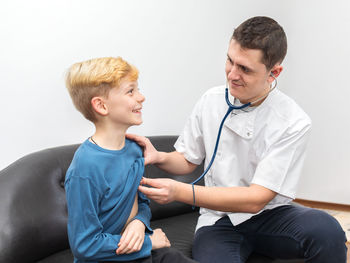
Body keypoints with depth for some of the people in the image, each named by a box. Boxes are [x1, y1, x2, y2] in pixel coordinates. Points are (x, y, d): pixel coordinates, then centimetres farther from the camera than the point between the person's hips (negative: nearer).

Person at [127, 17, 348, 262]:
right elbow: (188, 160, 12)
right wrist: (159, 157, -12)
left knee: (326, 229, -32)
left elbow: (256, 198, -18)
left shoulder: (293, 123, -14)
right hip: (219, 219, 1)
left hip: (269, 215, -1)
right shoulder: (211, 100, -1)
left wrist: (179, 192, -25)